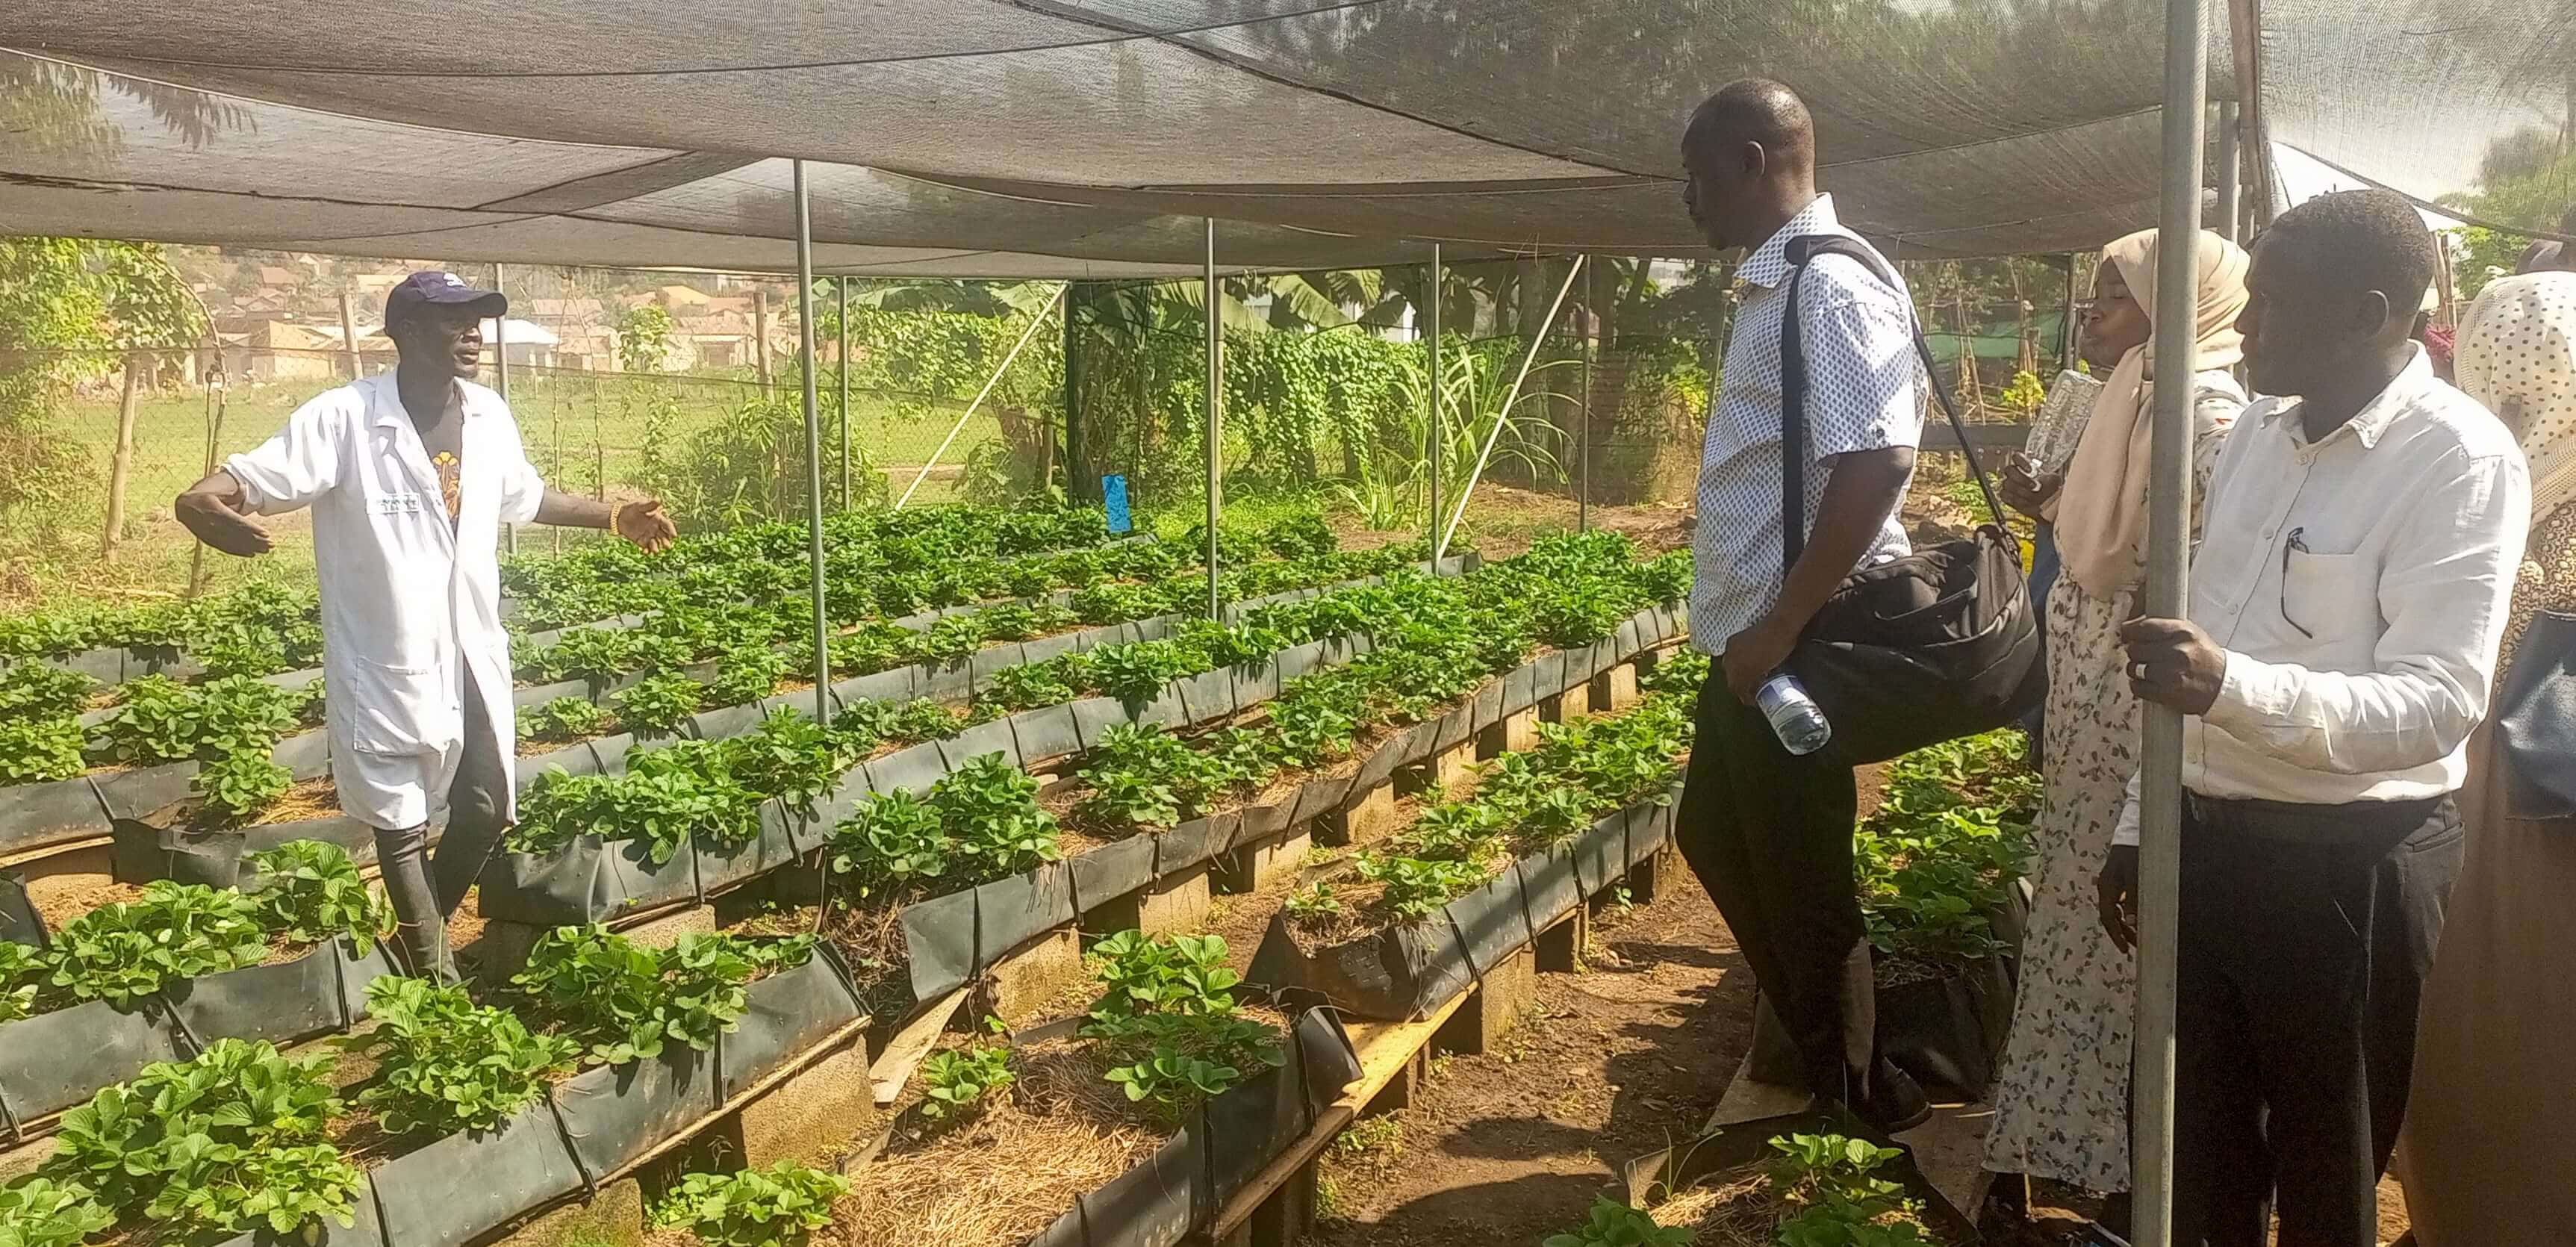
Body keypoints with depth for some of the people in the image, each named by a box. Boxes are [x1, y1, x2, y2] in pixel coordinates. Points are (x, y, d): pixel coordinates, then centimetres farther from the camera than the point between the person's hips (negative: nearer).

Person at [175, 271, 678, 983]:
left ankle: (426, 935, 37)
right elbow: (254, 476, -20)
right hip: (387, 658, -5)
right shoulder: (344, 418, -15)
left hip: (473, 652, 5)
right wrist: (199, 501, -41)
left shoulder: (489, 417, 3)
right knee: (402, 823, 7)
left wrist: (615, 518, 20)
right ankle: (440, 983, 21)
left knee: (487, 809, 13)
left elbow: (525, 496, 19)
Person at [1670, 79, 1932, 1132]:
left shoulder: (1834, 288, -18)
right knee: (1715, 838, 20)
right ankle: (1815, 1057, 36)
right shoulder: (1772, 285, 11)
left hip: (1795, 644, -10)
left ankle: (1855, 1108, 23)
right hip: (1748, 632, 10)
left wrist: (1780, 629, -25)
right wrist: (1751, 625, 16)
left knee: (1801, 880, 4)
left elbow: (1876, 463, -28)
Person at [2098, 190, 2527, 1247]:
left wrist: (2232, 684, -37)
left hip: (2347, 862, -6)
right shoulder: (2259, 430, 7)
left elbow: (2437, 706, -22)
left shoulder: (2460, 458, -14)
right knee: (2191, 1154, 17)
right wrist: (2140, 823, 14)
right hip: (2208, 836, 6)